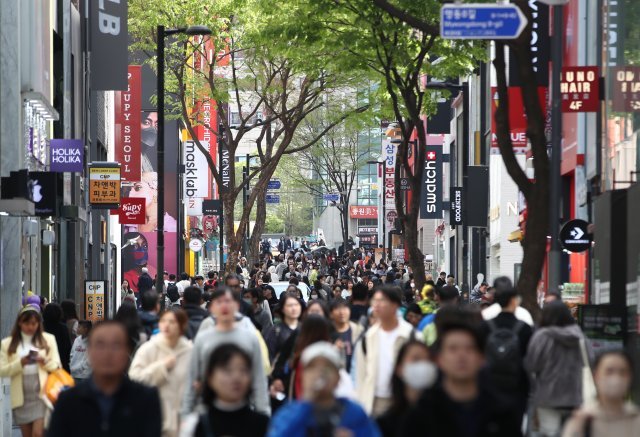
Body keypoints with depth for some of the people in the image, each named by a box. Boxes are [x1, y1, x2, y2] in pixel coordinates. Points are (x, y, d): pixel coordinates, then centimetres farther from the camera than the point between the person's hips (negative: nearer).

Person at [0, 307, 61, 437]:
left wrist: (45, 361, -15)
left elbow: (57, 366, 5)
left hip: (42, 394, -2)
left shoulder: (48, 339, 5)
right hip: (21, 396, 2)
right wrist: (20, 363, -17)